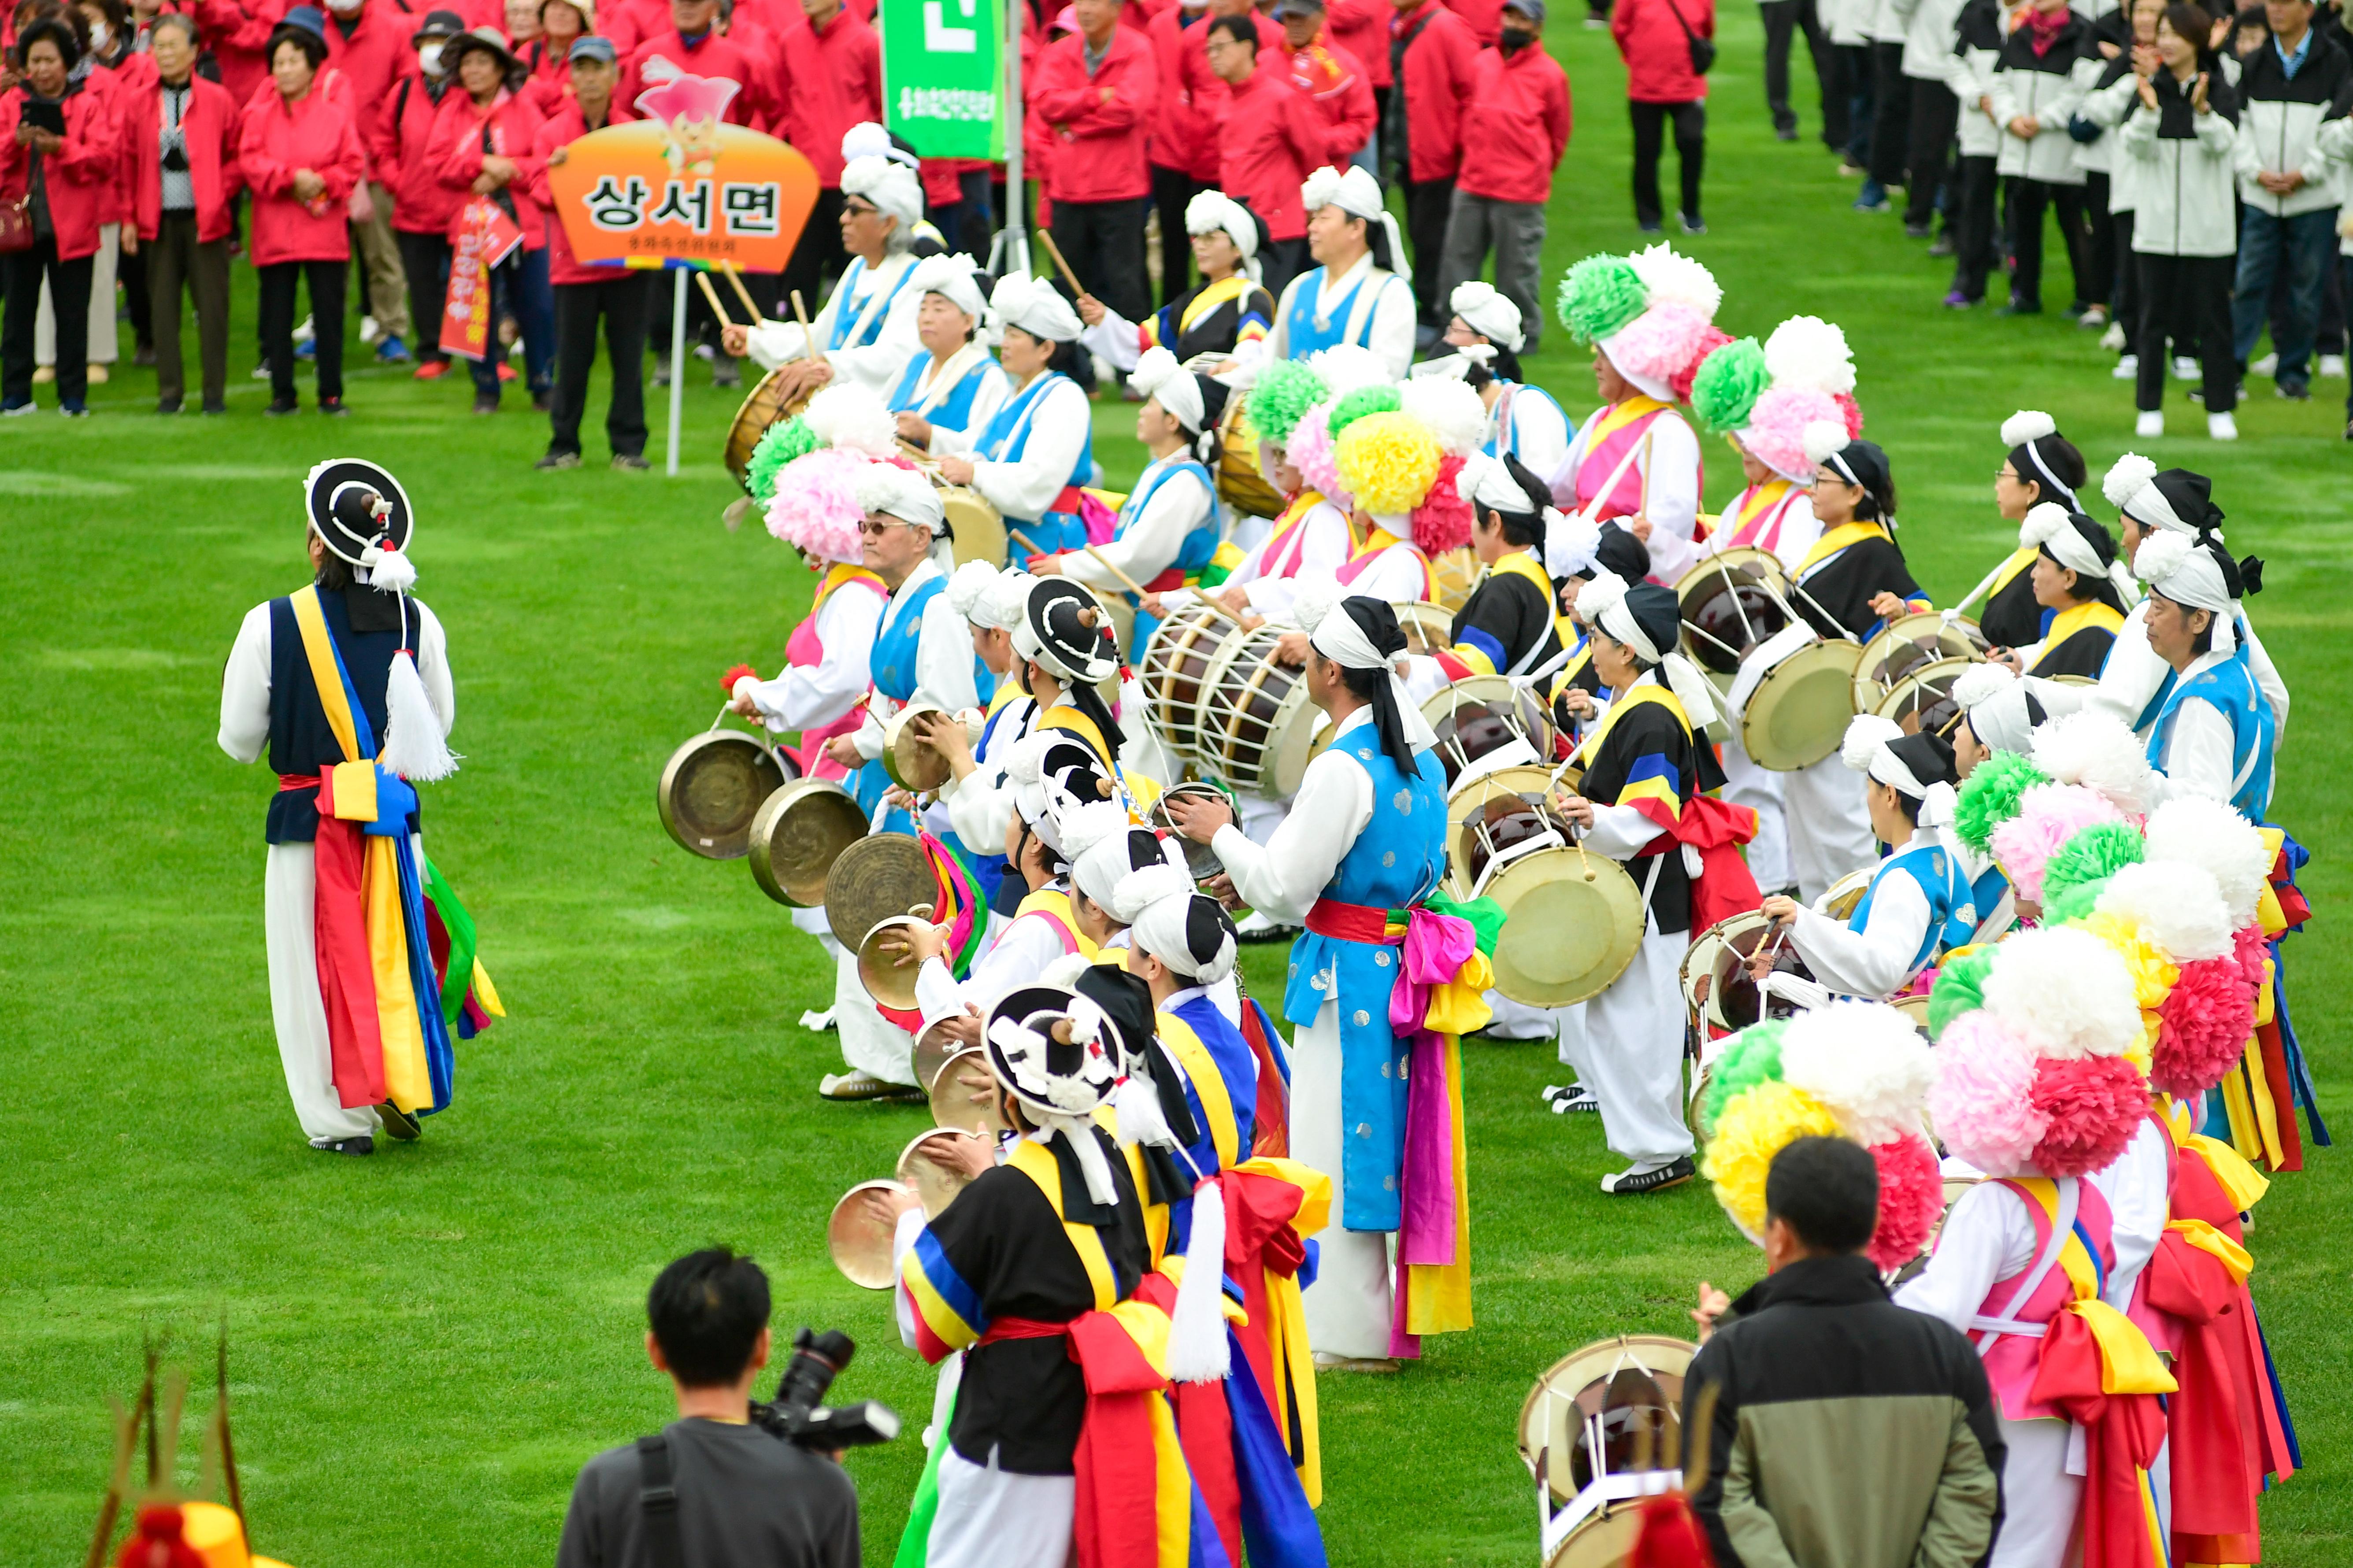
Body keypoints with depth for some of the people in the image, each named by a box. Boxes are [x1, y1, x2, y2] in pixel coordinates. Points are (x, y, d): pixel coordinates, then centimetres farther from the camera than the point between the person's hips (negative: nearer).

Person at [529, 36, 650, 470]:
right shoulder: (552, 132, 4)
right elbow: (539, 189, -4)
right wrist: (558, 172, -24)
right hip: (573, 259, 0)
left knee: (628, 356, 2)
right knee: (573, 357, 2)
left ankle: (628, 446, 7)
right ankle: (564, 446, 9)